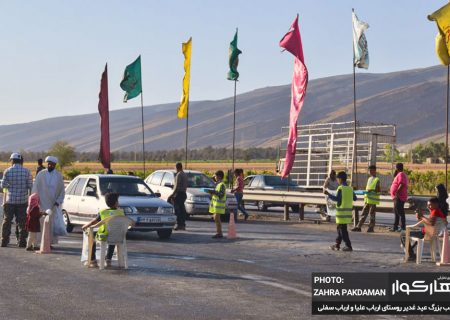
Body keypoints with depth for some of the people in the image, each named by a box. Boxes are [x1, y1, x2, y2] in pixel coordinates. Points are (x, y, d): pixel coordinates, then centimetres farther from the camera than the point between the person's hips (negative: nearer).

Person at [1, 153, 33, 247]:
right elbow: (30, 186, -4)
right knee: (21, 222, 5)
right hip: (23, 200, 0)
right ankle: (21, 241, 3)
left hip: (10, 200, 0)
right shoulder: (26, 171, -3)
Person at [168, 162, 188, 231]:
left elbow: (177, 186, -18)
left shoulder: (179, 175, -13)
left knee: (177, 209, -7)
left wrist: (173, 194, -16)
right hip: (183, 194, 9)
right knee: (182, 209, 9)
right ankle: (183, 225, 10)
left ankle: (179, 224, -11)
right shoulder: (185, 175, 16)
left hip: (178, 194, -9)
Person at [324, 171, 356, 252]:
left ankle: (348, 246, -8)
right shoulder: (350, 188, 9)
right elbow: (355, 198, 17)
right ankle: (337, 244, 21)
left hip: (342, 212, -7)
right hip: (348, 211, 7)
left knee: (343, 229, -4)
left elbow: (336, 198, -20)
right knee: (340, 228, 17)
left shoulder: (341, 188, -12)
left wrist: (328, 194, -15)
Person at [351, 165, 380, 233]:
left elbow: (378, 190, -10)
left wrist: (372, 191, -22)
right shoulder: (369, 179, 17)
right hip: (367, 199, 7)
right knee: (364, 213, 7)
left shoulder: (377, 179, -6)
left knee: (371, 214, -2)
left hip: (373, 200, -7)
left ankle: (371, 228, 4)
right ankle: (358, 227, 7)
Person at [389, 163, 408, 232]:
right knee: (396, 212, 16)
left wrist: (397, 193, -26)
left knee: (400, 212, -13)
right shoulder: (399, 174, 20)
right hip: (398, 197, 11)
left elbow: (401, 185, -25)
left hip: (399, 197, -11)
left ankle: (403, 227, -14)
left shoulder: (401, 174, -13)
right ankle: (395, 227, 22)